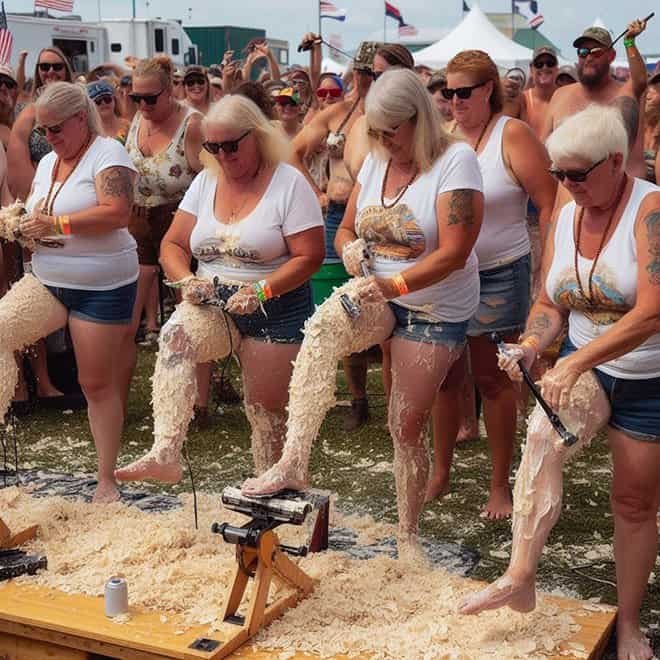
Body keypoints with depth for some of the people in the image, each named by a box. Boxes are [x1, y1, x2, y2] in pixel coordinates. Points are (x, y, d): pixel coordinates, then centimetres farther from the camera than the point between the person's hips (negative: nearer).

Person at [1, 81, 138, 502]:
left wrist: (56, 224, -23)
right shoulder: (47, 162, 14)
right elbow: (38, 216, 19)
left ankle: (107, 481, 15)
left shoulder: (107, 152, -10)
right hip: (47, 281, 7)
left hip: (102, 288, -6)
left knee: (98, 384, 2)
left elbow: (117, 213, -23)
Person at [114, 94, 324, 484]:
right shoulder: (205, 182, 9)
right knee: (175, 338, -29)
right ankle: (166, 455, -39)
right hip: (213, 302, 3)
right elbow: (173, 244, 10)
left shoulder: (289, 184, -7)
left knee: (267, 408, 0)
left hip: (275, 310, -3)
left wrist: (261, 291, -22)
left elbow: (310, 257, -12)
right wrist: (186, 281, -10)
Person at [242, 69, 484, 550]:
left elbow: (453, 254, -21)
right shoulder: (376, 161, 5)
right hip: (377, 295, 4)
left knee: (407, 426, -1)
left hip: (434, 310, -4)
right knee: (321, 330, -30)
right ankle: (294, 463, -32)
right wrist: (351, 249, -12)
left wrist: (393, 285, -33)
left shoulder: (456, 161, -14)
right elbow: (346, 229, 13)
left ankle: (408, 539, 17)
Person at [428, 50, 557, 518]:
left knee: (493, 378, 5)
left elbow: (551, 204, -11)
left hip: (497, 276, -4)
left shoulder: (512, 136, -9)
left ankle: (501, 486, 17)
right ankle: (440, 472, 27)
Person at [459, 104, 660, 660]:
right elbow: (549, 306, 8)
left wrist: (573, 364, -34)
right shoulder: (566, 217, 1)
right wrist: (530, 345, -13)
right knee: (542, 439, -28)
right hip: (583, 368, 4)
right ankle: (520, 578, -27)